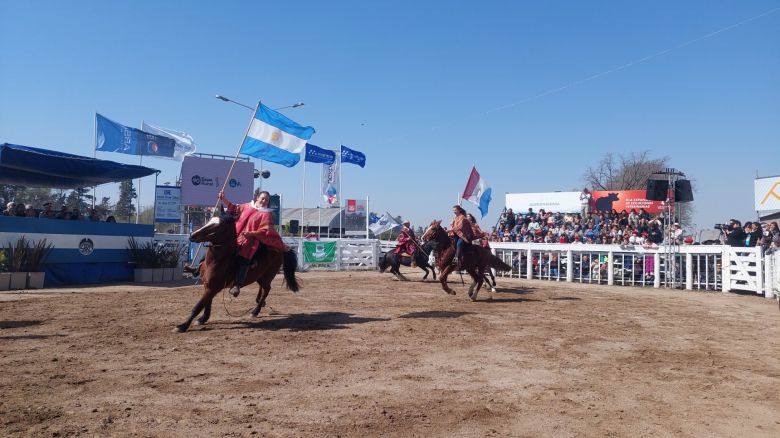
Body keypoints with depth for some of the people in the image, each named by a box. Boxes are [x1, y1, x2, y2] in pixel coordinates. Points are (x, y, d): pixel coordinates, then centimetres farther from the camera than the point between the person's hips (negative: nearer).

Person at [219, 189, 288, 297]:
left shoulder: (266, 214, 0)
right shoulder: (247, 206, 15)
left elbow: (265, 231, -9)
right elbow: (234, 208, 27)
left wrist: (251, 233, -20)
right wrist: (223, 199, 17)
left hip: (251, 240, -6)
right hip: (236, 236, 6)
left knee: (244, 259, -25)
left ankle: (237, 285, -30)